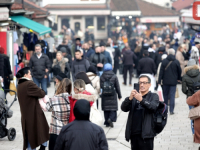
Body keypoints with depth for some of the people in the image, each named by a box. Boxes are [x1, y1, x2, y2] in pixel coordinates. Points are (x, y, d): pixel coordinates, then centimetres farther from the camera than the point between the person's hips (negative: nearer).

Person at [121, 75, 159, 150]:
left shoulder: (153, 96, 6)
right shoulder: (134, 96, 16)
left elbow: (154, 107, -15)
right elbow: (124, 108, 3)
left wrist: (141, 99, -31)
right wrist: (130, 98, -17)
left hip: (146, 134, -5)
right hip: (134, 133, 5)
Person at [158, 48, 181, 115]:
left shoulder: (164, 61, -5)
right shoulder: (176, 62, -7)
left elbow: (161, 71, -4)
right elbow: (179, 71, 4)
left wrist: (159, 81, -1)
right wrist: (178, 78, 23)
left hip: (165, 81, 1)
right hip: (173, 82, -1)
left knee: (165, 95, 14)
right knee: (172, 95, 0)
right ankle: (171, 110, -6)